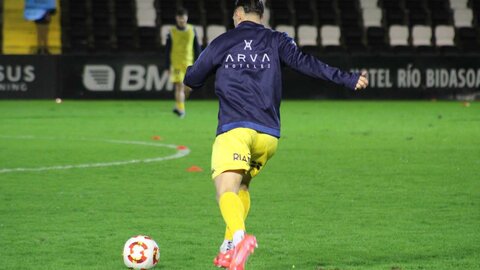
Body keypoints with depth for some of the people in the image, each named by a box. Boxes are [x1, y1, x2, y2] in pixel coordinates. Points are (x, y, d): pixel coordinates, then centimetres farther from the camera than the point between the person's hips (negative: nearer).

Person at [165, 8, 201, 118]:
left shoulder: (192, 30, 5)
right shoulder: (172, 32, -1)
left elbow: (197, 48, 10)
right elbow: (168, 51, 2)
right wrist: (168, 66, -1)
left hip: (189, 63, 2)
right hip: (176, 63, -2)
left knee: (188, 87, 1)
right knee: (179, 86, -11)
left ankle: (179, 104, 28)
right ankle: (180, 109, -12)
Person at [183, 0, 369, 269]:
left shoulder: (222, 42, 13)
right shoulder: (276, 40, 14)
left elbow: (192, 79, 20)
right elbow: (304, 62, -1)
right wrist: (348, 79, -3)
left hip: (233, 129, -3)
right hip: (269, 135, 3)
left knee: (226, 190, -14)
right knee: (241, 185, 24)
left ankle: (239, 237, -45)